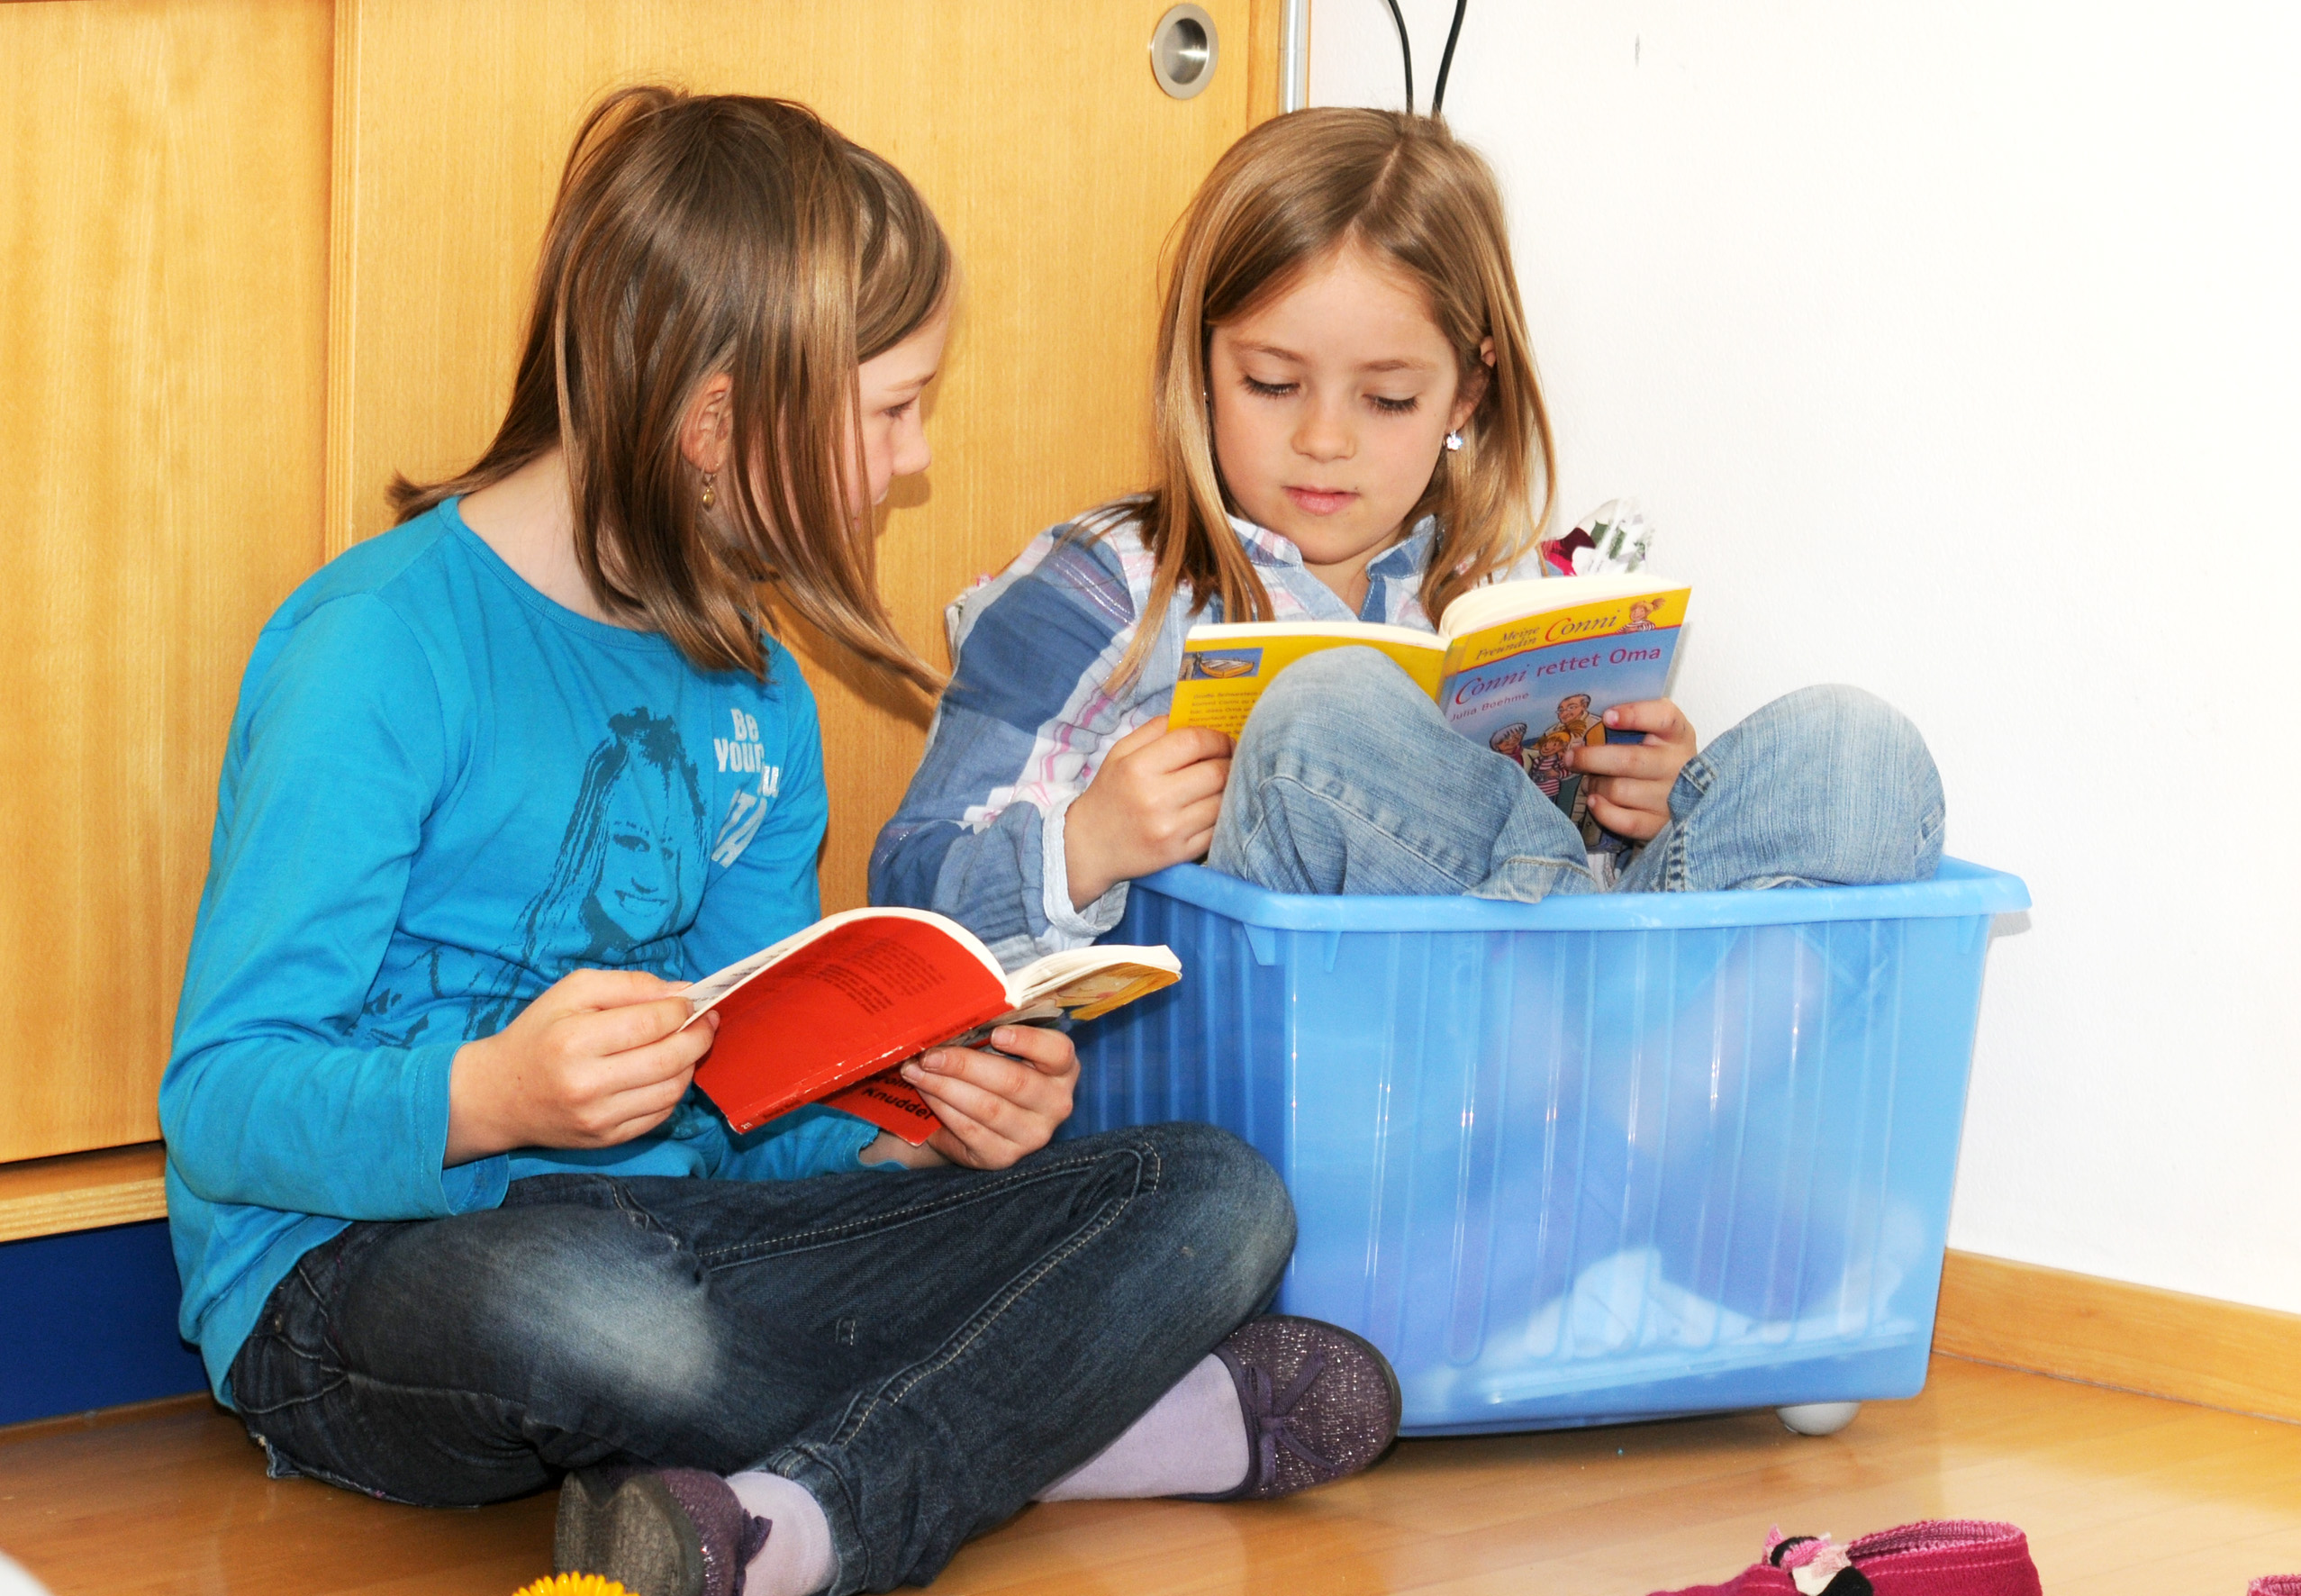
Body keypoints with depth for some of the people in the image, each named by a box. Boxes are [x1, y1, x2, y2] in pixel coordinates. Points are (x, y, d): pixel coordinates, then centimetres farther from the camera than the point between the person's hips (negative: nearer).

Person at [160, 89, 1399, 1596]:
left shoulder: (755, 699, 12)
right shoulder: (382, 642, -12)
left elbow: (757, 1107, 12)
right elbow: (221, 1101, -15)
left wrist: (923, 1121, -10)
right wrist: (491, 1096, -34)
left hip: (672, 1243, 7)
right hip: (361, 1278, -7)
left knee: (1218, 1196, -9)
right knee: (593, 1314, -44)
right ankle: (1097, 1403, -22)